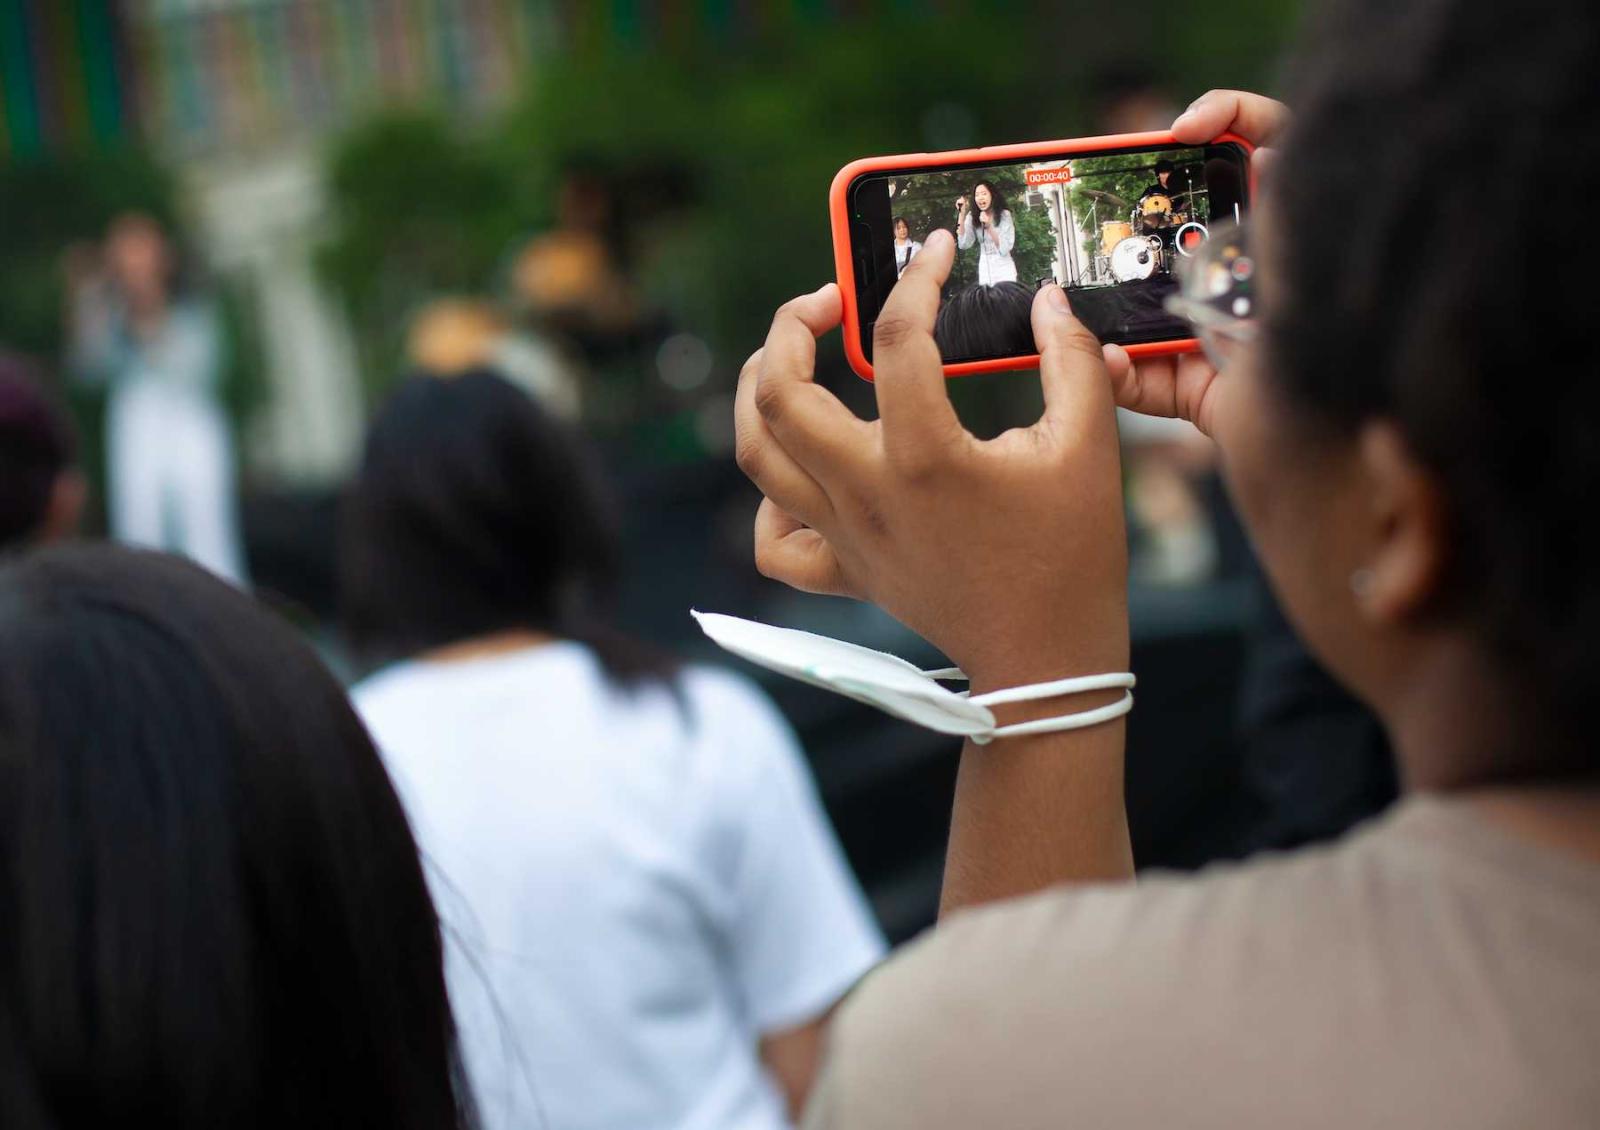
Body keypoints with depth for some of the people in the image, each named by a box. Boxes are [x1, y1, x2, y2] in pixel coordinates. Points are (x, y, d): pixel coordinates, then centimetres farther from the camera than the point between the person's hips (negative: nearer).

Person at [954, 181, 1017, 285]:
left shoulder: (1004, 215, -7)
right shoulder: (972, 217, -1)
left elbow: (1004, 249, -12)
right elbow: (964, 244, -14)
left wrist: (989, 227, -25)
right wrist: (961, 214, -18)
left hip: (1004, 270, -2)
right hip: (985, 271, 2)